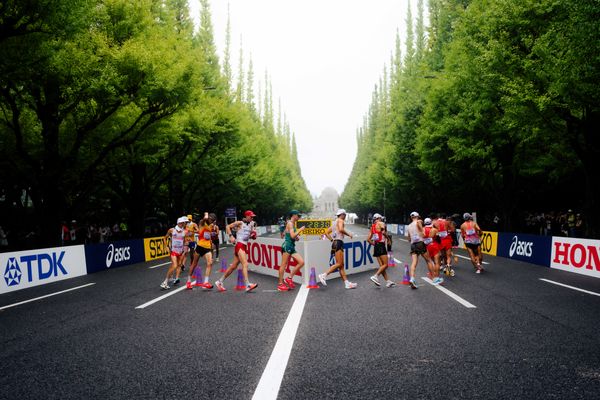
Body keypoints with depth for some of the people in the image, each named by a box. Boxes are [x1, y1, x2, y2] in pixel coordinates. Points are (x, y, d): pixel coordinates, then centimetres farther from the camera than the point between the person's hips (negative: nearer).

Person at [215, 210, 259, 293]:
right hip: (239, 245, -7)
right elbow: (228, 227, -3)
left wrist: (253, 235, 2)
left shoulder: (250, 225, 17)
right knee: (245, 264, -20)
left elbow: (253, 237, 25)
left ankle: (220, 282, 20)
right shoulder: (240, 223, -2)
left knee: (233, 266, 9)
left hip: (244, 247, 8)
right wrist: (231, 236, -15)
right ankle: (248, 285, -26)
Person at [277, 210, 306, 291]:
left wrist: (297, 237, 9)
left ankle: (289, 278, 7)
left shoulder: (293, 224, 19)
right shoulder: (290, 223, -8)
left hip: (292, 247, 9)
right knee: (284, 265, -5)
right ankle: (280, 284, -1)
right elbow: (292, 236, -18)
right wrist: (300, 230, -10)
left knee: (301, 262, 0)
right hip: (287, 245, -9)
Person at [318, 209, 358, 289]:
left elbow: (326, 232, 22)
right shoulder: (340, 220, -1)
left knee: (341, 265, 5)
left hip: (335, 243, 10)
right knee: (339, 264, -14)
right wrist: (348, 234, -9)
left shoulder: (335, 223, 24)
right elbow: (341, 229, -22)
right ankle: (323, 275, -18)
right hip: (338, 243, -10)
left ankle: (347, 283, 5)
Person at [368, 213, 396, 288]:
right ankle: (375, 276, -19)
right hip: (381, 245, -8)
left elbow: (368, 239, 14)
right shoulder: (381, 223, -2)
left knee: (381, 265, 7)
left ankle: (388, 281, 10)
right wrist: (387, 237, -5)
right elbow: (383, 232, -22)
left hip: (376, 246, 8)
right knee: (385, 265, -6)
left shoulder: (372, 227, 17)